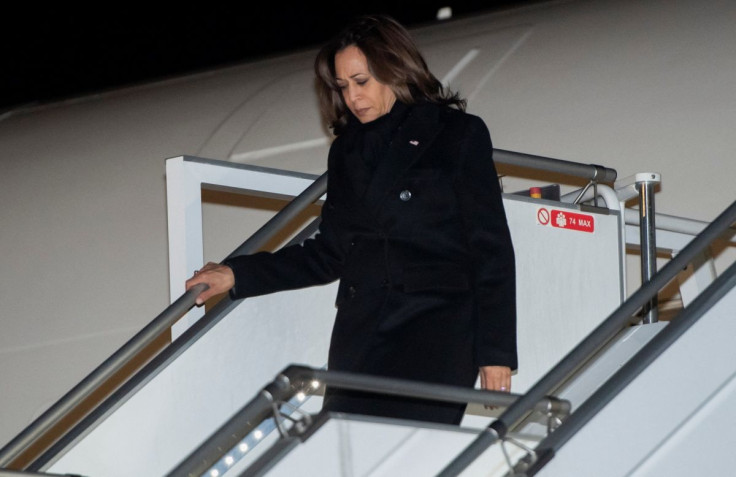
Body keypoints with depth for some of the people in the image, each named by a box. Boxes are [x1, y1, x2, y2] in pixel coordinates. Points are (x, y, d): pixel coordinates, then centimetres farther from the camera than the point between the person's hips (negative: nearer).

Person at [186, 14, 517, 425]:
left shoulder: (458, 135, 6)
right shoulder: (347, 151, 22)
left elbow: (491, 249, 3)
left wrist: (495, 352, -3)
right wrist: (238, 275, 16)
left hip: (439, 319, -5)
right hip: (360, 328, 5)